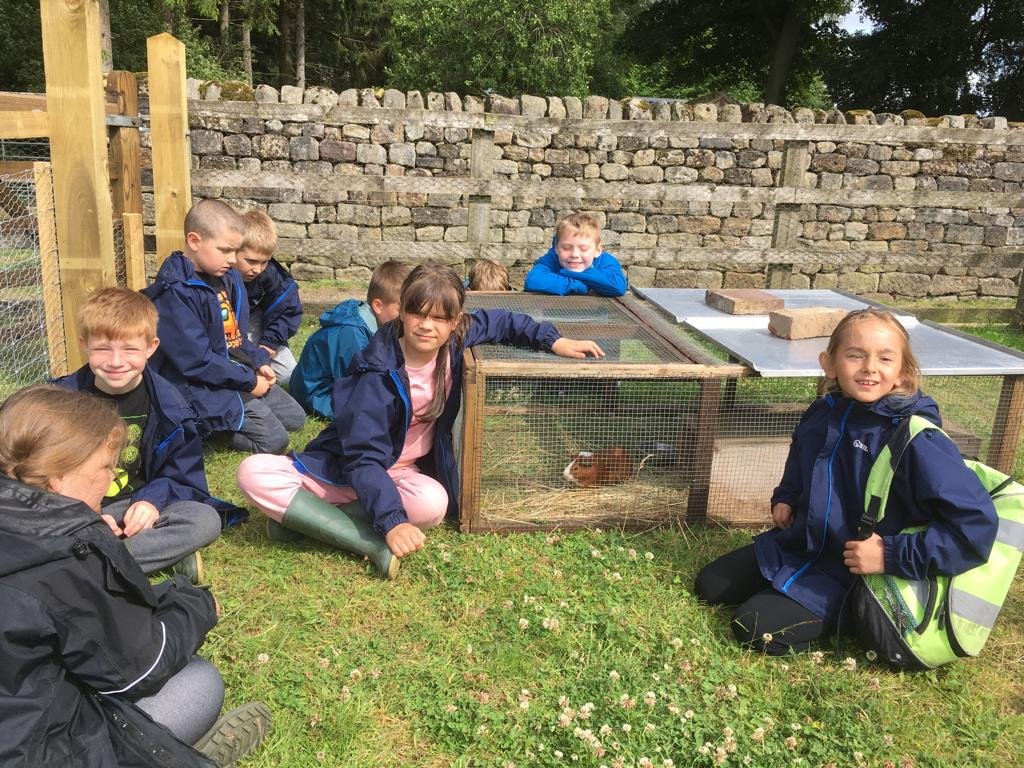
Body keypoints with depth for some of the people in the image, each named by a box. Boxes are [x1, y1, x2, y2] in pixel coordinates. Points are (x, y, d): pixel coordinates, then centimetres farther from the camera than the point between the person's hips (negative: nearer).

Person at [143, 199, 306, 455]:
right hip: (204, 386, -9)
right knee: (274, 440, -14)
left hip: (240, 371, 9)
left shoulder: (227, 277, 5)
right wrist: (249, 381, -19)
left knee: (296, 418, 13)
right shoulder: (176, 292, -23)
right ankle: (207, 425, 2)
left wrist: (259, 361, 0)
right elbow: (196, 361, -24)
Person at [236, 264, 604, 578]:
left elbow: (501, 321, 10)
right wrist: (391, 521, -40)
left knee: (433, 503, -36)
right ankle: (371, 543, -30)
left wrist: (553, 341, -1)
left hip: (404, 473, 3)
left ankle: (307, 518, -16)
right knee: (254, 473, -28)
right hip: (346, 468, -3)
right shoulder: (378, 373, -25)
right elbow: (364, 458, -28)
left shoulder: (456, 339, -11)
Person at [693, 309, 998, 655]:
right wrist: (784, 498, 5)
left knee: (753, 626, -18)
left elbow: (977, 522, -26)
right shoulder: (821, 414, -3)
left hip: (850, 572, -7)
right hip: (794, 546, 7)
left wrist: (892, 555, -26)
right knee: (708, 586, 10)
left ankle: (846, 616, 3)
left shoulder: (915, 440, -24)